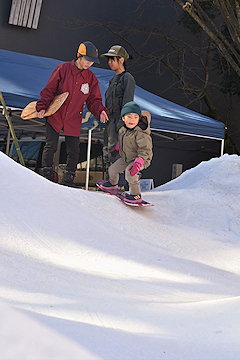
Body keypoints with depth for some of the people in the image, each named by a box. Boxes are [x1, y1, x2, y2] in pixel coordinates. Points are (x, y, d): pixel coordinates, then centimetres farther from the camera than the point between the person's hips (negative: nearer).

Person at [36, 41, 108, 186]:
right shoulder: (63, 69, -7)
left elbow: (94, 100, 6)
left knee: (74, 151, 3)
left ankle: (68, 180, 18)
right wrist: (42, 107, -11)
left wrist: (100, 111, -14)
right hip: (55, 116, -3)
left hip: (74, 120, 3)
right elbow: (49, 90, -4)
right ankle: (47, 176, 11)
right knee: (51, 146, -3)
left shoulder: (91, 78, 3)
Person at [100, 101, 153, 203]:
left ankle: (136, 195, -20)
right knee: (113, 169, 17)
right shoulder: (123, 130, -5)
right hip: (126, 158, 8)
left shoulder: (140, 133, -31)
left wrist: (138, 163, -43)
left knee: (130, 171, -33)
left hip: (142, 159, -8)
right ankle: (112, 183, 52)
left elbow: (145, 150, -34)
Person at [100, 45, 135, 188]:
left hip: (119, 120, -9)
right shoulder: (114, 78, 18)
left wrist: (121, 122, -23)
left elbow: (127, 102, -17)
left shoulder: (128, 78, -9)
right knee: (107, 151, 11)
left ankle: (119, 184, -4)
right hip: (110, 120, 9)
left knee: (115, 151, -10)